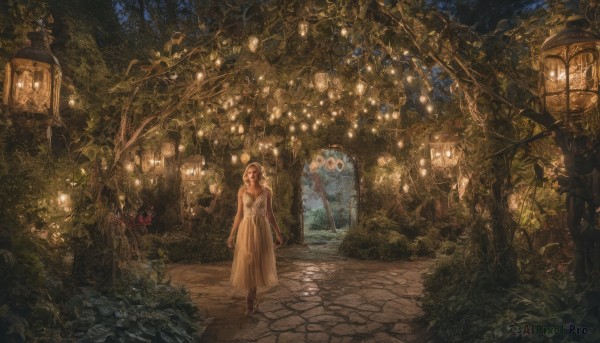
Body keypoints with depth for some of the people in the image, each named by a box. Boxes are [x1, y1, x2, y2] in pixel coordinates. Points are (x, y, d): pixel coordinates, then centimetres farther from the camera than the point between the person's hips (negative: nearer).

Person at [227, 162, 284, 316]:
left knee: (258, 263, 6)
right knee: (247, 264, 1)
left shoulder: (267, 191, 3)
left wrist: (278, 233, 5)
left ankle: (251, 298, 23)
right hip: (246, 230, 0)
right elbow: (239, 214, 4)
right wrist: (231, 235, 0)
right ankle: (252, 298, 19)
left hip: (262, 230, 1)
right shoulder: (242, 191, 2)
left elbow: (270, 214, 7)